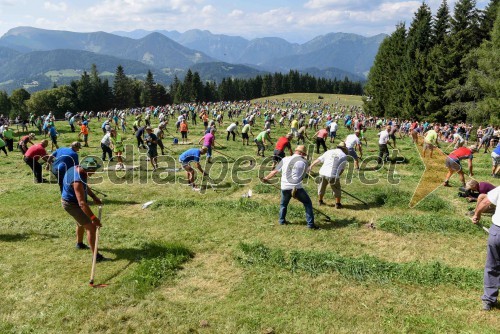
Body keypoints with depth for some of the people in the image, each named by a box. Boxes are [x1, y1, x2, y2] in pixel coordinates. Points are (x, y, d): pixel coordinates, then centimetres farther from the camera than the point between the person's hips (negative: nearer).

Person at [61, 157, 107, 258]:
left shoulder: (76, 168, -6)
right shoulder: (77, 181, -35)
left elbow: (85, 186, 11)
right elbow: (82, 203, -40)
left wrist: (94, 197, 2)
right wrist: (93, 218, -41)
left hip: (68, 200, 10)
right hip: (72, 204, -10)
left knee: (82, 222, 31)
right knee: (91, 227, -11)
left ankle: (79, 244, 54)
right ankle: (96, 256, -7)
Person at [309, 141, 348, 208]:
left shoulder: (329, 152, 13)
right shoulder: (344, 156, 7)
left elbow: (318, 160, 15)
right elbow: (342, 169, 7)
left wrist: (310, 167, 27)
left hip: (323, 173, 3)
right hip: (333, 175, -3)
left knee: (321, 188, 25)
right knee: (337, 190, 20)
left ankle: (320, 201, 39)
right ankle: (337, 204, 27)